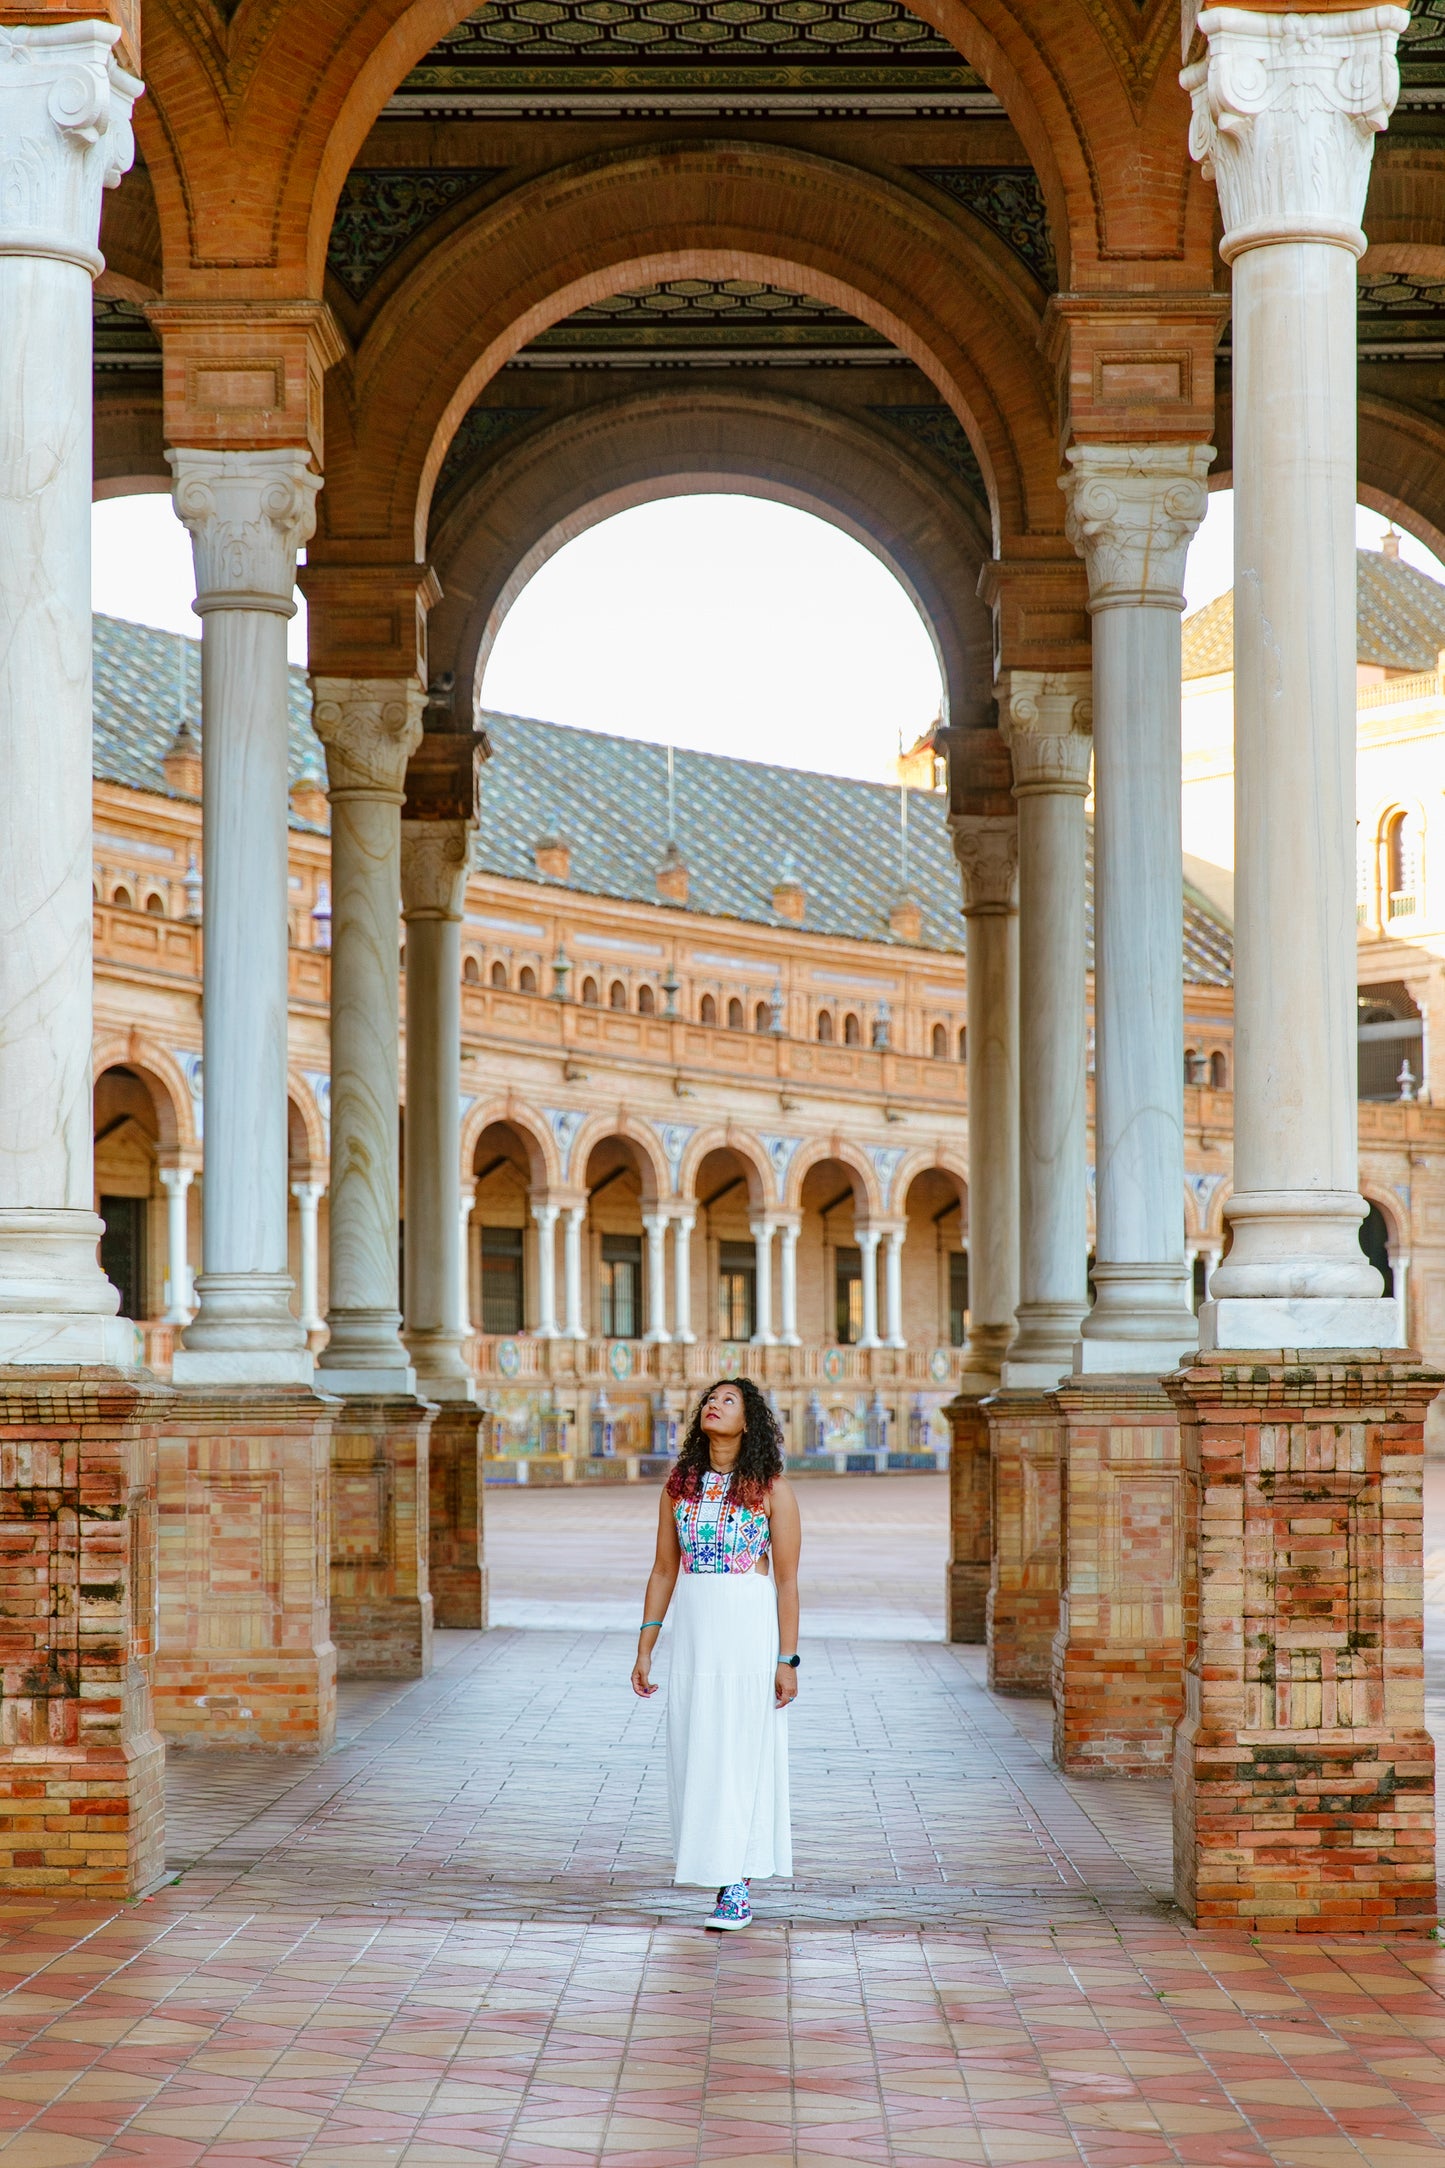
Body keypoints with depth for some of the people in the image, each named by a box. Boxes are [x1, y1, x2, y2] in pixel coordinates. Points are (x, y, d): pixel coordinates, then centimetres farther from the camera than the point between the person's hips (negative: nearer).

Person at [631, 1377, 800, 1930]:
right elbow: (664, 1571, 11)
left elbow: (787, 1579, -5)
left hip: (751, 1629, -4)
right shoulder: (680, 1486, 9)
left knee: (743, 1752, -6)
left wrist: (787, 1660, -9)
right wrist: (644, 1651, 8)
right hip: (692, 1629, 4)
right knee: (694, 1753, 5)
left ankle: (738, 1885, -1)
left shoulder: (772, 1488, -3)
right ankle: (723, 1871, 20)